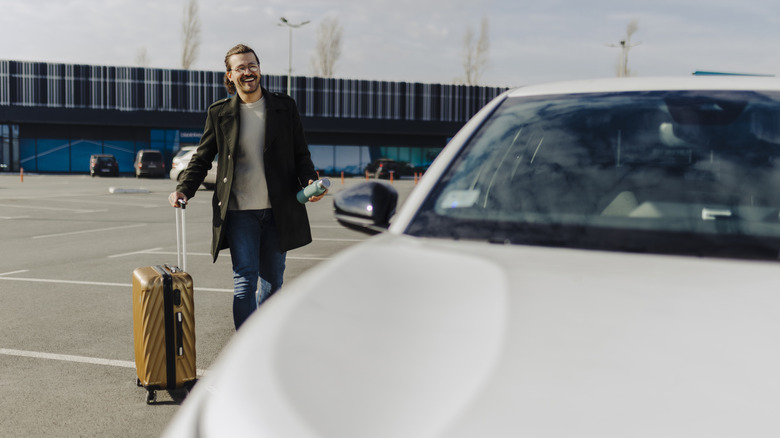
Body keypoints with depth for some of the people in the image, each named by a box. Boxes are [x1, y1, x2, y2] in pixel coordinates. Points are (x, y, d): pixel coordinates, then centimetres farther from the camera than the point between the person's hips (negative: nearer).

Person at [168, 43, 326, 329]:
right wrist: (184, 189, -9)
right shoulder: (219, 113, 3)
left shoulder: (285, 107, 6)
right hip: (239, 212, -2)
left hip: (278, 210, 2)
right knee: (245, 280, -8)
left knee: (272, 280, 12)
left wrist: (310, 181, -11)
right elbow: (202, 158, 7)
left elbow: (301, 154, 8)